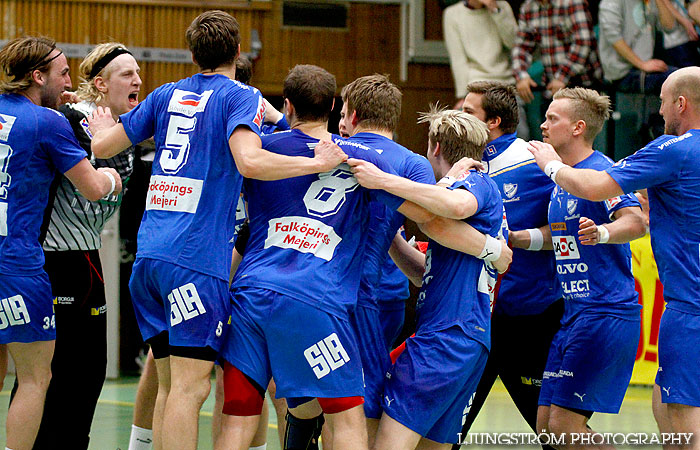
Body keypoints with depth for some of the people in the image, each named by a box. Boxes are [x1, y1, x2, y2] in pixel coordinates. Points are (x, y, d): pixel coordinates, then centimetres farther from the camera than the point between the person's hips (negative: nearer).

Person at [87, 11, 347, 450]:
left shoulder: (167, 95, 15)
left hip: (148, 256, 7)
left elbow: (103, 146, 19)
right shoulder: (242, 97, -3)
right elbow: (249, 161, -21)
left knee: (170, 386, 12)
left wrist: (101, 128, 41)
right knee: (190, 386, -9)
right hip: (195, 259, -6)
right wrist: (317, 162, -13)